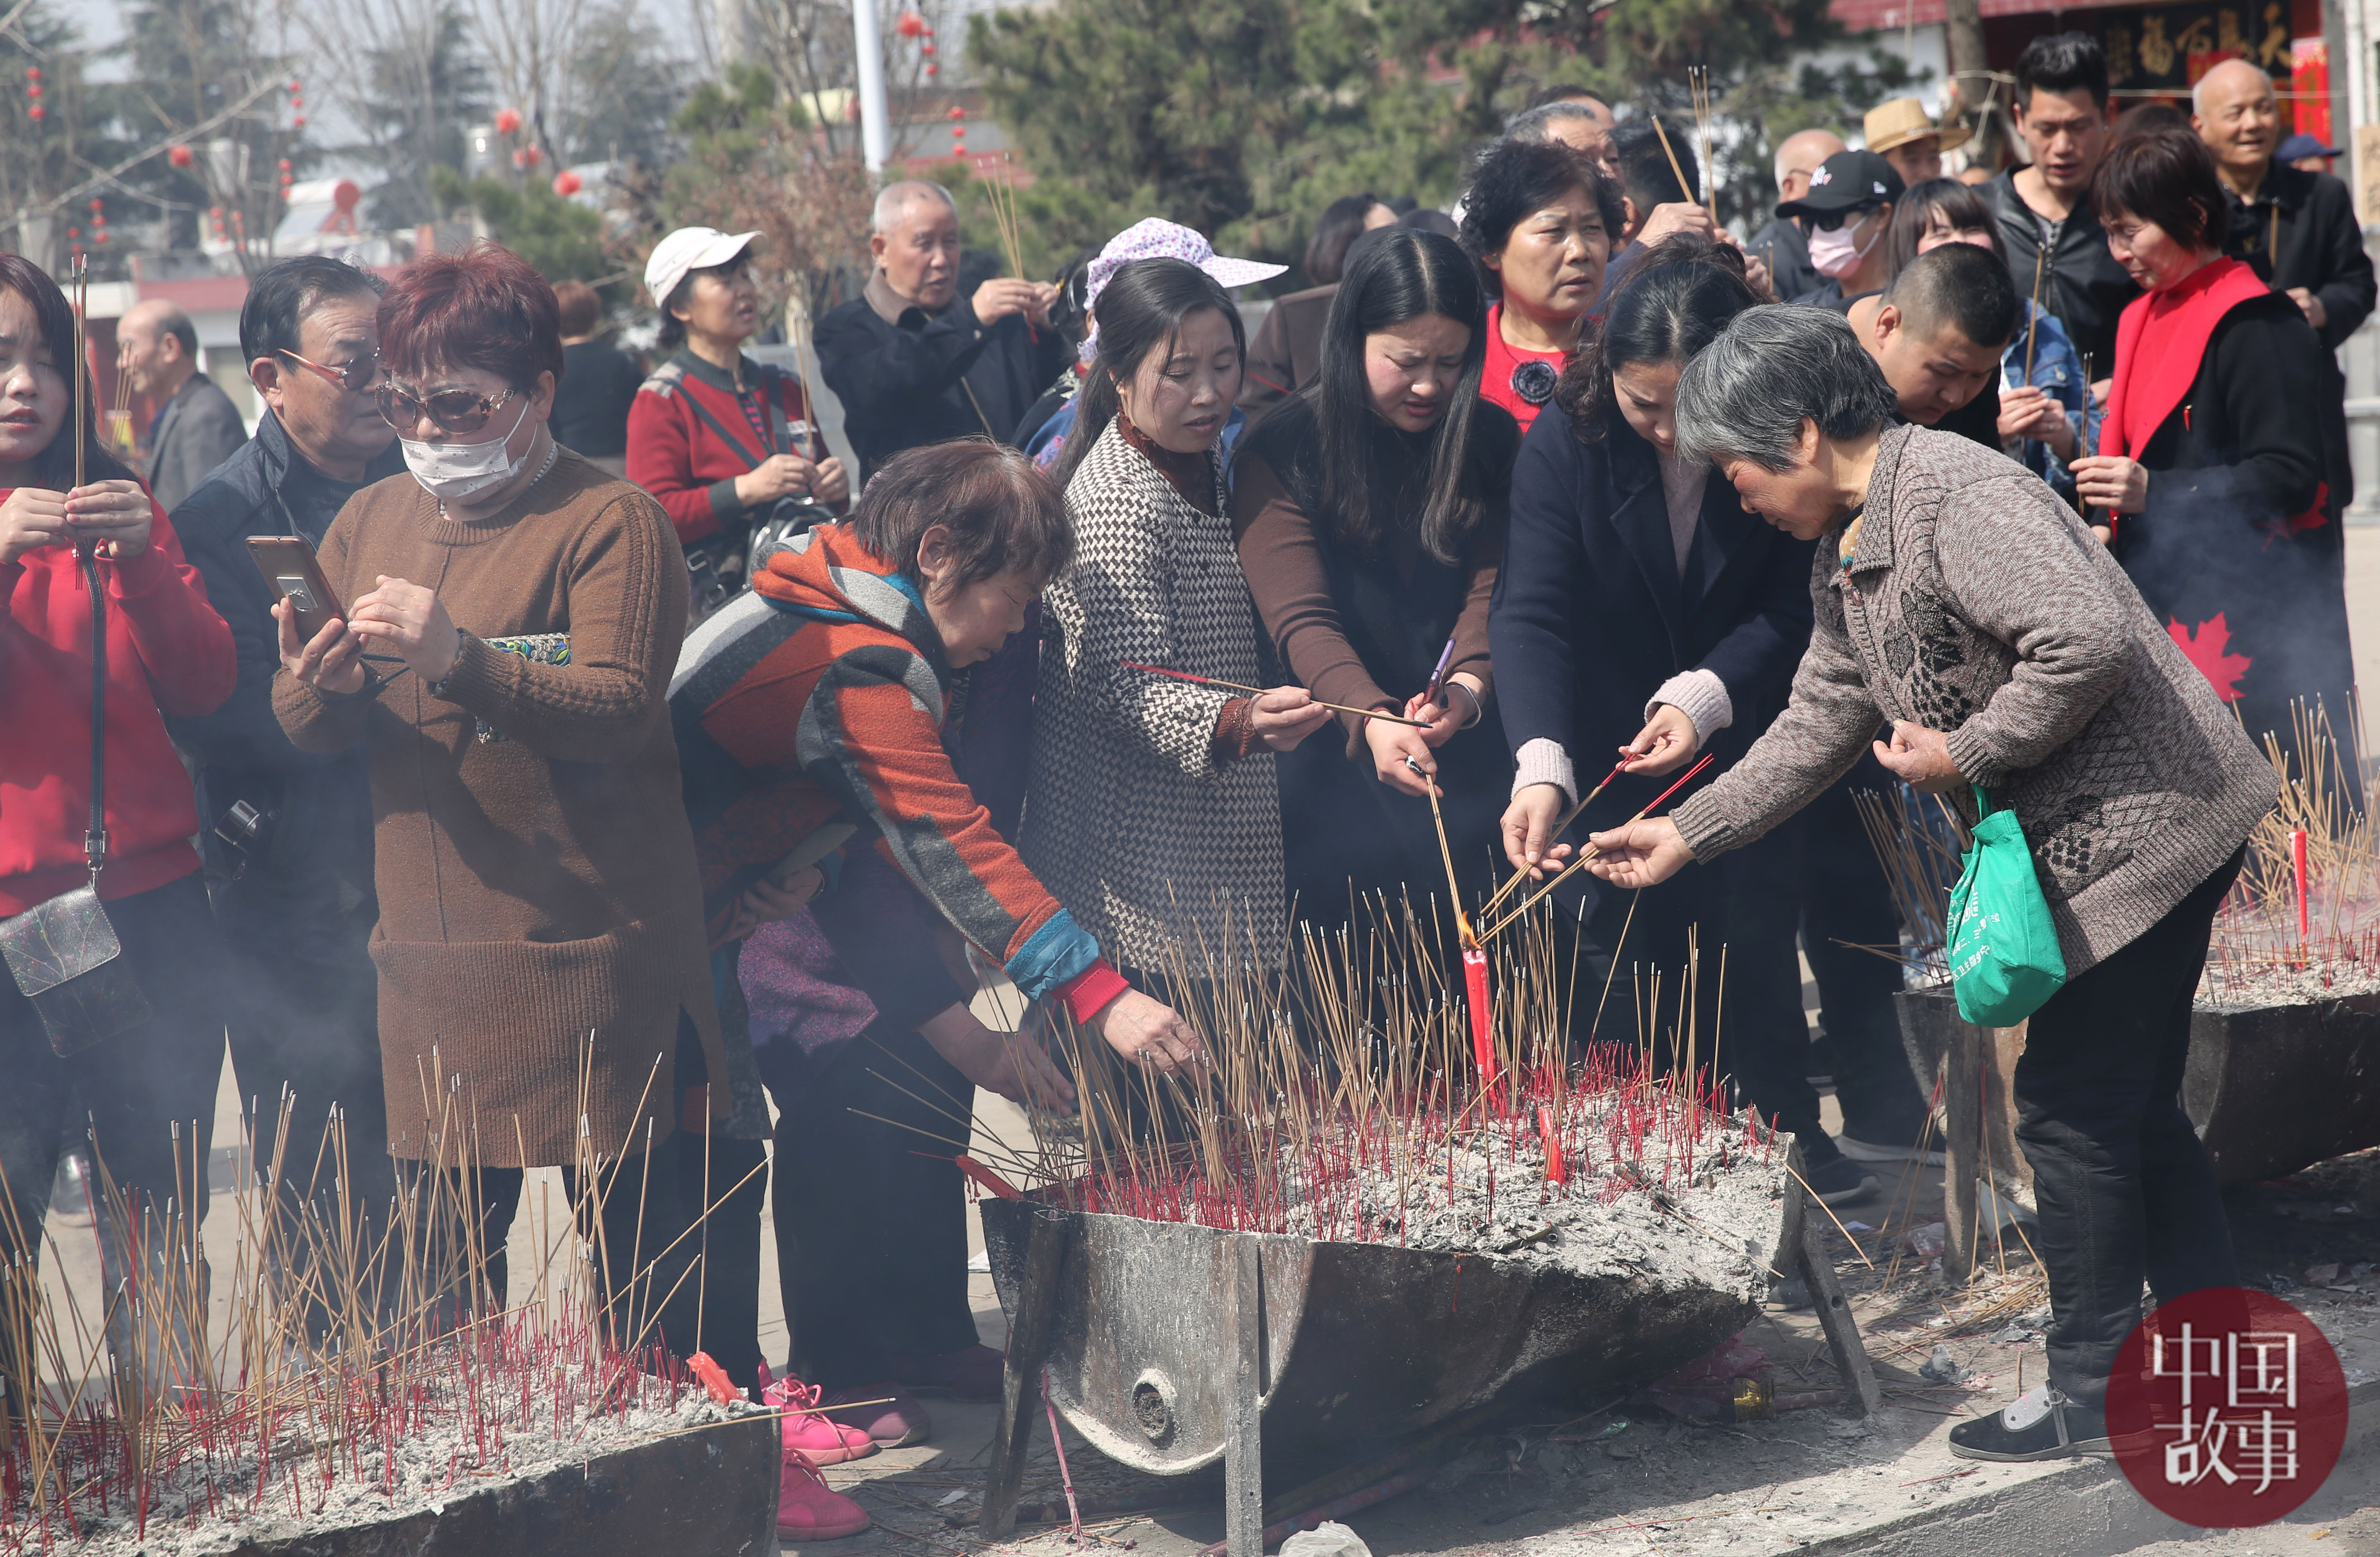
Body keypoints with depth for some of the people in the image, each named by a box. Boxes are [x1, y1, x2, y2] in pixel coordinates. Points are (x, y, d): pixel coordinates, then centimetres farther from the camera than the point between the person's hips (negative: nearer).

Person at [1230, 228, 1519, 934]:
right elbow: (1300, 619, -15)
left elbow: (1490, 585, -3)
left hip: (1464, 766, 3)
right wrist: (1372, 718, -33)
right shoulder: (1280, 452, -6)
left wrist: (1469, 684, -25)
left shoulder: (1491, 439, 5)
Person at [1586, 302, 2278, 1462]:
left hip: (2144, 824, -10)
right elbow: (1816, 730, 20)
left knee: (2070, 1105, -3)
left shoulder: (1958, 495, -20)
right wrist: (1687, 833, 16)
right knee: (2131, 1106, 16)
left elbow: (2088, 643, -29)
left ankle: (2092, 1391, 8)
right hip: (2086, 844, 10)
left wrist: (1968, 755, -19)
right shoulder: (1843, 560, 13)